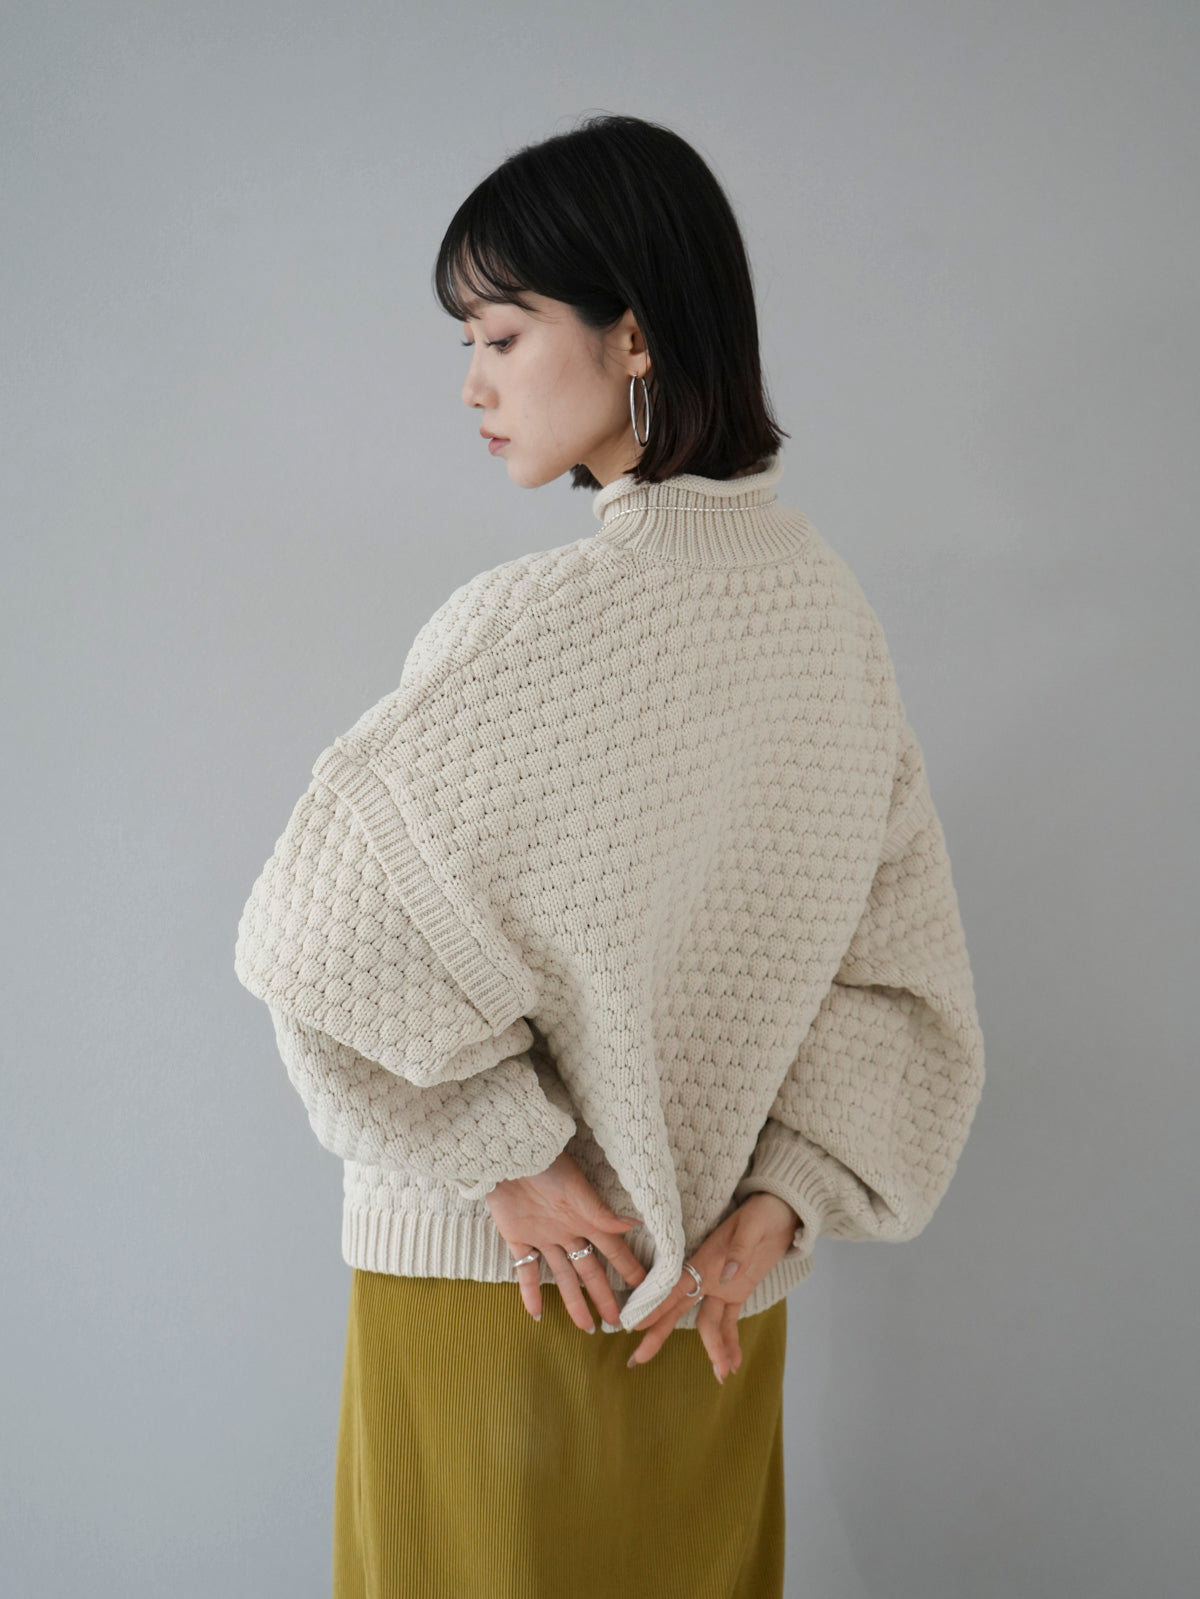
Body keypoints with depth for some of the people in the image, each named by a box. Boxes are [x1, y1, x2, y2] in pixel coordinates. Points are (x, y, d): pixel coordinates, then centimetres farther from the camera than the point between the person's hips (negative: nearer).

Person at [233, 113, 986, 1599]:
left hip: (491, 1263, -6)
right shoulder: (826, 599, -3)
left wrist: (505, 1157, -15)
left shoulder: (532, 622, -23)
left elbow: (324, 934, -25)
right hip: (721, 1275, 6)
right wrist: (773, 1203, -4)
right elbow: (901, 955, -1)